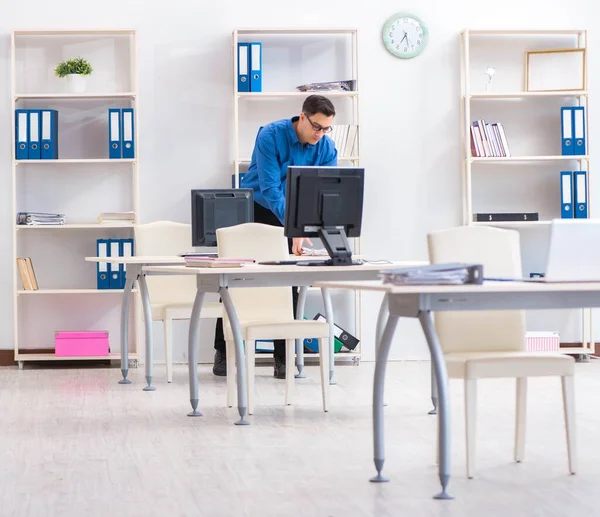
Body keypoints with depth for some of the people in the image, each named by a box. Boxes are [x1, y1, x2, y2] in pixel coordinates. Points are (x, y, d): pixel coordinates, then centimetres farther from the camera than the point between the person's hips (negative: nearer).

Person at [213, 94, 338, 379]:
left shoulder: (327, 148, -14)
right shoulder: (271, 136, -26)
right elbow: (269, 189, -32)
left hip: (291, 215, 3)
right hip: (254, 211, -3)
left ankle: (283, 358, 4)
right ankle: (223, 352, 13)